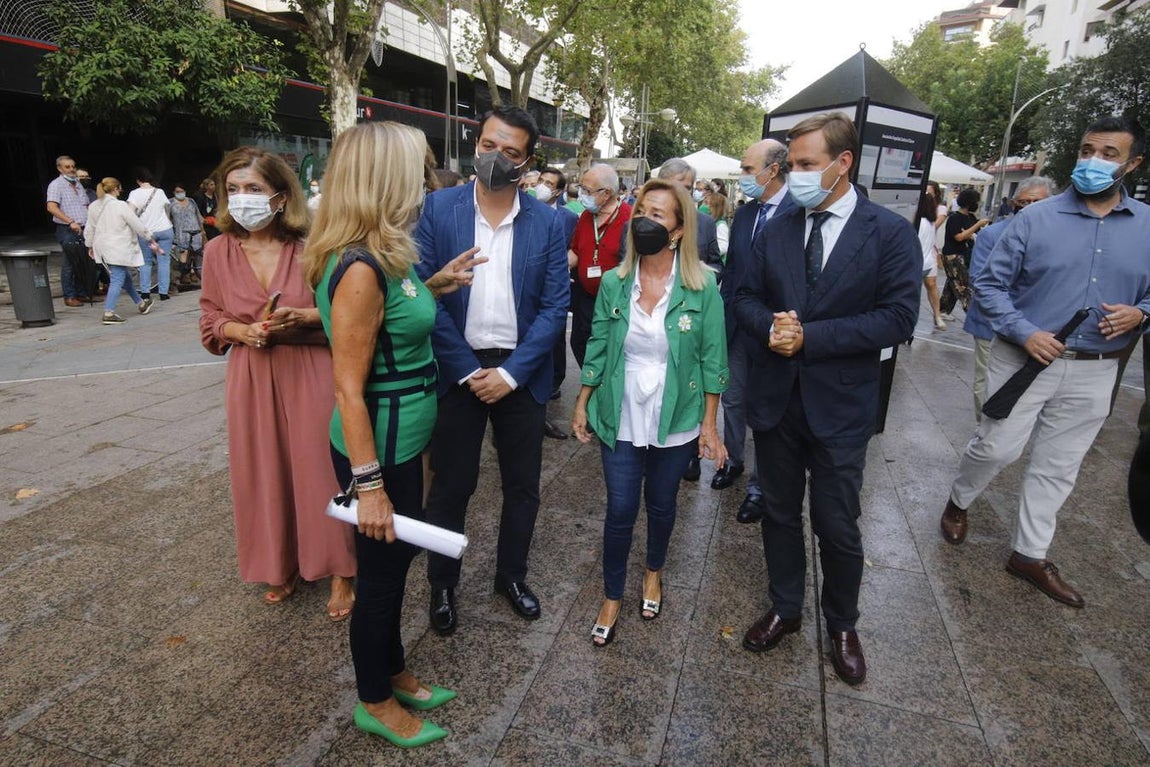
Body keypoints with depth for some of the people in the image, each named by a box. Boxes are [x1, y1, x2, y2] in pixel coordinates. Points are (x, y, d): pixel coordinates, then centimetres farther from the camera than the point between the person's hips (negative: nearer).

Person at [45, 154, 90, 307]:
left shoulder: (78, 183, 17)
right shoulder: (56, 185, -5)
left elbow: (86, 206, 25)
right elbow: (51, 207, -16)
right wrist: (71, 222, -23)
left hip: (83, 229, 7)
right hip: (67, 230, -6)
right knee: (69, 263, -4)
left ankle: (81, 293, 16)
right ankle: (69, 297, 0)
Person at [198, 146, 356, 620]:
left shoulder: (309, 247, -10)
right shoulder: (218, 250, 1)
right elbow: (211, 320, 8)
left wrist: (301, 316, -20)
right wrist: (243, 331, -12)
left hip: (310, 372, -3)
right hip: (251, 377, 3)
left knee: (319, 468, 2)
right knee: (263, 472, 11)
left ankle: (338, 570, 20)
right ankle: (279, 565, 33)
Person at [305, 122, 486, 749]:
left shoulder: (381, 257, 3)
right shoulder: (360, 268, -25)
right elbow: (349, 390, -24)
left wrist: (432, 286, 10)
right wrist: (369, 486, -21)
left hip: (401, 442, 9)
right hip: (378, 450, -9)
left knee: (395, 562, 23)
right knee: (381, 573, 11)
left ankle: (393, 674, 46)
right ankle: (375, 704, 37)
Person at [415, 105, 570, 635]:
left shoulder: (548, 222, -1)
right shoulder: (437, 209, -5)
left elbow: (555, 306, -3)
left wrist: (511, 372, -12)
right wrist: (470, 370, -12)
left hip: (520, 371, 2)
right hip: (457, 369, -1)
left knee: (523, 486, 14)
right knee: (450, 486, 10)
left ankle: (511, 574, 37)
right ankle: (442, 584, 33)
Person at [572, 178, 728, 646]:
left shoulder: (701, 286, -10)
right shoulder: (613, 283, -4)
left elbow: (712, 359, -5)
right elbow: (597, 348, 4)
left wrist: (709, 425, -4)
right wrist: (581, 405, 5)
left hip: (676, 423, 0)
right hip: (621, 419, 1)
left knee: (661, 504, 17)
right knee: (619, 510, 6)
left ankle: (654, 572, 46)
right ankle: (612, 597, 28)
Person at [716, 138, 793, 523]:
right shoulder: (743, 213, 6)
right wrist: (722, 314, 8)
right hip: (737, 327, 6)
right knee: (733, 399, 18)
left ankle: (760, 485, 23)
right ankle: (732, 460, 40)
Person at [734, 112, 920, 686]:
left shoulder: (890, 233, -7)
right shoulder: (776, 230, 4)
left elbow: (898, 318, -14)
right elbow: (746, 297, 7)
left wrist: (810, 336, -21)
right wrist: (769, 326, -15)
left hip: (840, 404, -3)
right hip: (774, 399, 4)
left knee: (838, 526, 9)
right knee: (779, 513, 16)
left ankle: (842, 626, 35)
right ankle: (785, 609, 38)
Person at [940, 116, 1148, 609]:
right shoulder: (1036, 218, -6)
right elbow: (989, 284, -6)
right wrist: (1024, 333, -18)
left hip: (1093, 372, 3)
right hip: (1024, 359, -3)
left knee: (1057, 467, 11)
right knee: (997, 448, 0)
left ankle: (1029, 554, 26)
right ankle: (958, 503, 32)